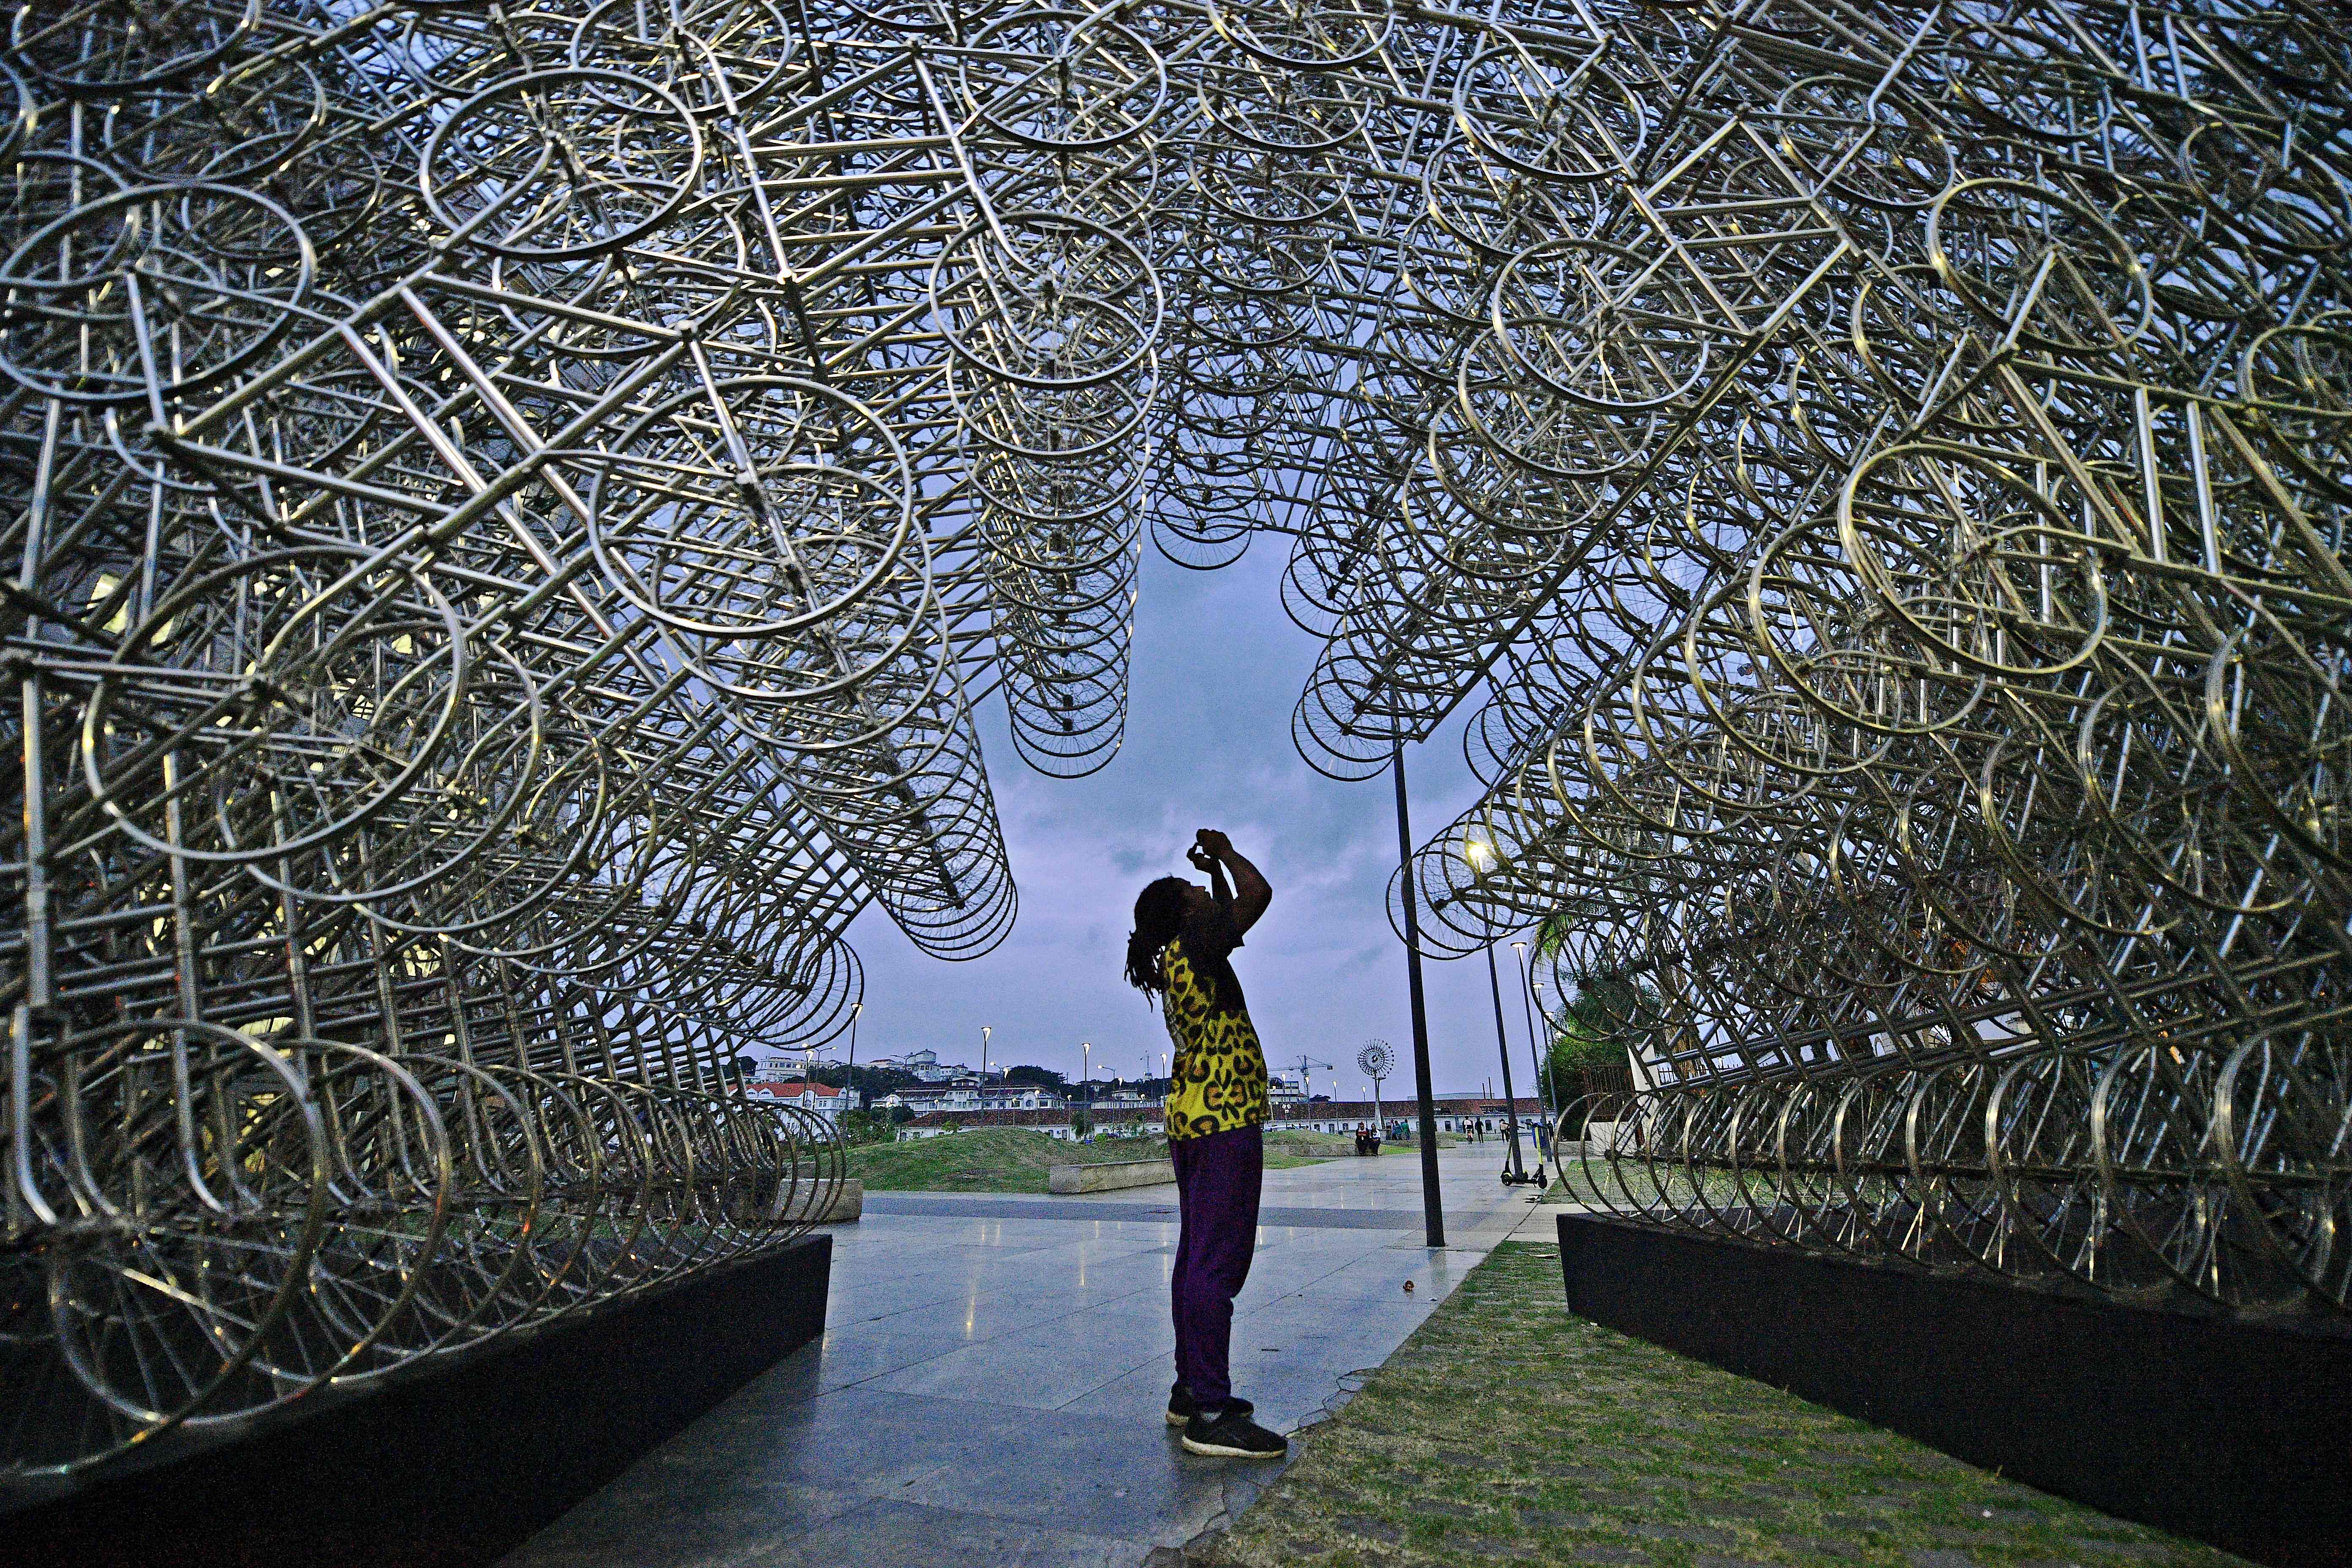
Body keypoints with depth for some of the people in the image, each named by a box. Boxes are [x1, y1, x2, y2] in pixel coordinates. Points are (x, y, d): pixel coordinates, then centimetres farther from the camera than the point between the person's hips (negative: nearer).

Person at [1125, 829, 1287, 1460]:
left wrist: (1214, 868, 27)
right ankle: (1210, 1413, -9)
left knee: (1198, 1258, 14)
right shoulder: (1192, 945, -10)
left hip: (1193, 1119, 10)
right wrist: (1226, 853, 1)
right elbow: (1257, 895, -15)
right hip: (1224, 1120, -10)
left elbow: (1232, 914, 33)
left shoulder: (1179, 959, 17)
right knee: (1219, 1261, -11)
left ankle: (1192, 1390, 22)